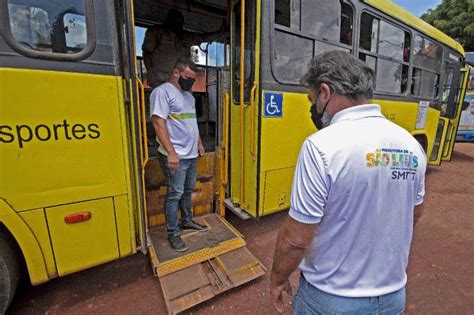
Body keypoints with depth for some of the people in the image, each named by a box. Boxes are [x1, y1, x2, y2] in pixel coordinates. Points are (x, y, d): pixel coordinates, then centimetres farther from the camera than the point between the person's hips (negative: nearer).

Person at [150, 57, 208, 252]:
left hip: (191, 155, 8)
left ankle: (187, 221, 34)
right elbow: (159, 124, -18)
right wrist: (171, 153, -23)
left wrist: (199, 143, 21)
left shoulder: (189, 96, 17)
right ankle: (173, 233, 16)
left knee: (188, 190, 17)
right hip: (176, 156, -8)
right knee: (175, 194, 0)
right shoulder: (162, 92, -9)